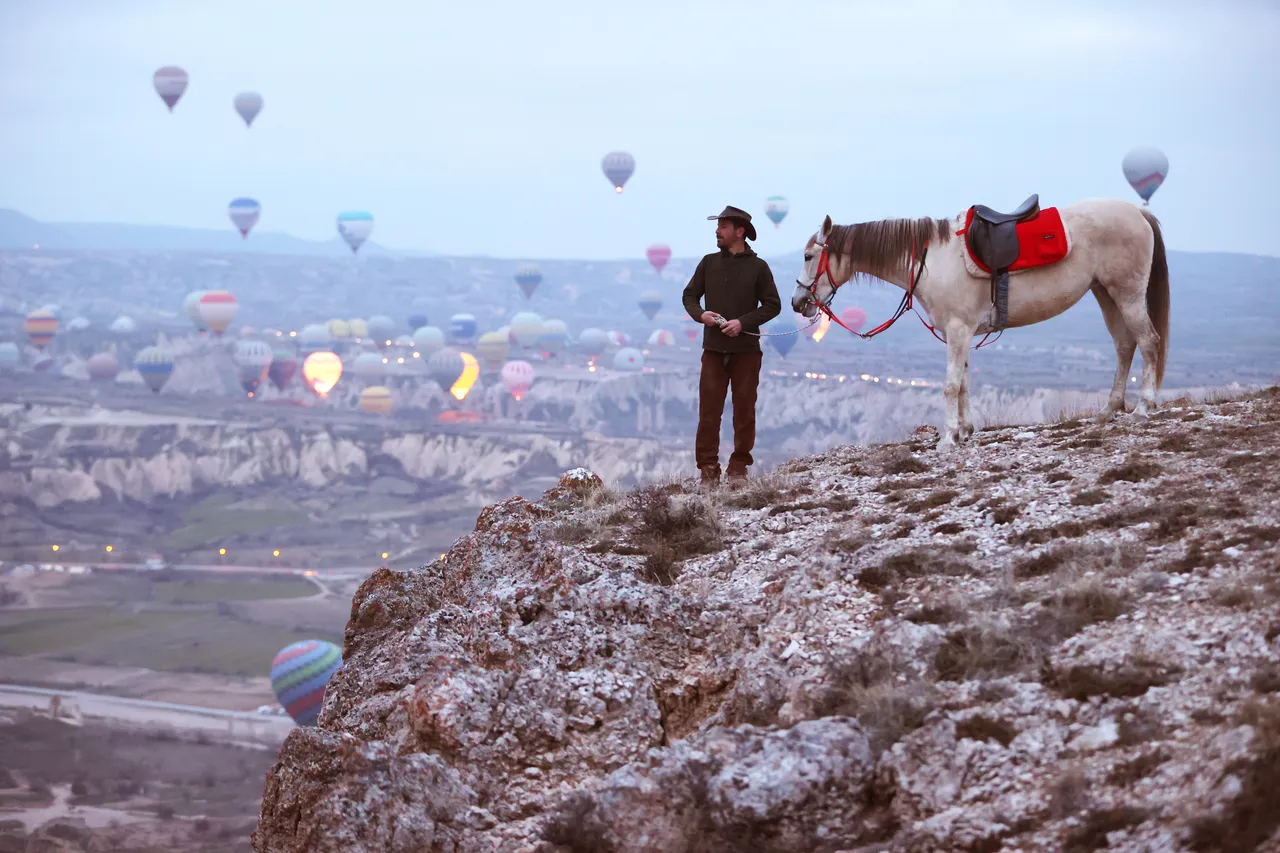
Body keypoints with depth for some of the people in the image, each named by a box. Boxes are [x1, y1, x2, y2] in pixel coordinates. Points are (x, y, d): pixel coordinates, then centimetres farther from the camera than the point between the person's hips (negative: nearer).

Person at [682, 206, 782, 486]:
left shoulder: (757, 267, -1)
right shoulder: (709, 263, 6)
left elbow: (773, 305, -1)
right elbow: (689, 296, 13)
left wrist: (743, 322, -14)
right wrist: (700, 314, -9)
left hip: (746, 349, -1)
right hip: (713, 348, 2)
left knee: (744, 411, 5)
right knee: (709, 410, -2)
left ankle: (738, 467, 15)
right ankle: (708, 468, 1)